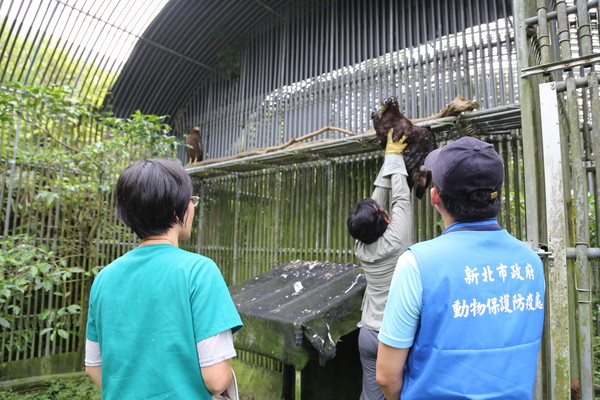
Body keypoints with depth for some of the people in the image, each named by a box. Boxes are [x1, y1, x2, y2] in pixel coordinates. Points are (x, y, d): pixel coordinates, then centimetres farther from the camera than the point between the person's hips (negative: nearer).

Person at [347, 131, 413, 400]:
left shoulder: (361, 247, -1)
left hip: (368, 334, 6)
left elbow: (376, 198, 4)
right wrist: (394, 156, 5)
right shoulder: (395, 241, -16)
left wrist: (390, 156, 11)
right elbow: (401, 197, -7)